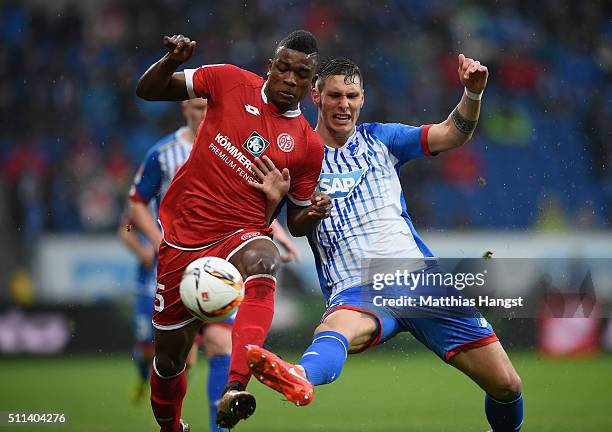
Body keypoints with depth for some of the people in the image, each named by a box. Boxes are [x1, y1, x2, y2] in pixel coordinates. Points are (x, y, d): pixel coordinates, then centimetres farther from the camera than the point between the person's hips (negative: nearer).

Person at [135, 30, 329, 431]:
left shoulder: (308, 146, 3)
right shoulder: (231, 82, 0)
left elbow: (296, 223, 11)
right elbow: (148, 91, 5)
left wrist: (313, 213, -12)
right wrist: (172, 60, -15)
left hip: (240, 235, -1)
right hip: (181, 237, 1)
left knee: (262, 259, -39)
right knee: (169, 357, 7)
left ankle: (234, 389, -57)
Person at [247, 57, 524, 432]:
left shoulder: (379, 139, 15)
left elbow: (453, 134, 10)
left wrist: (473, 93, -8)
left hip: (420, 276, 4)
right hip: (357, 290, -3)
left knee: (506, 385, -4)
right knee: (334, 329, -42)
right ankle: (299, 379, -74)